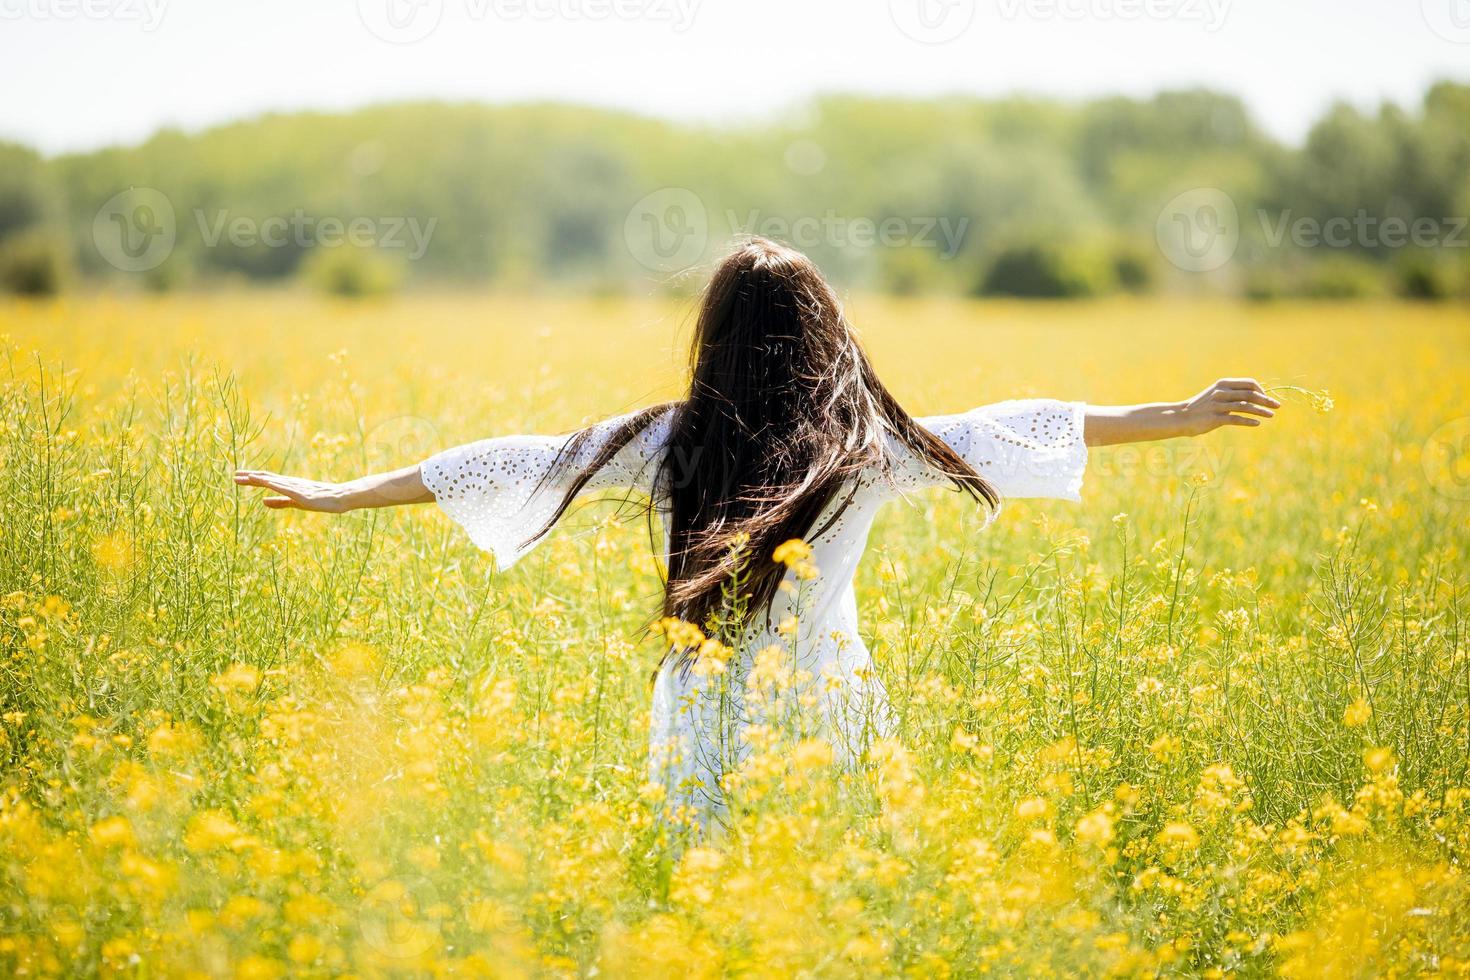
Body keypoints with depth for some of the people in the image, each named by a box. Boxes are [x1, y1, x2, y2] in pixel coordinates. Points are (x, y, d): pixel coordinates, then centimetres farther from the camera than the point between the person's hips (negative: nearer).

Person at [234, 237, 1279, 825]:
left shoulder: (670, 442, -2)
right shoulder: (874, 446, -2)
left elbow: (521, 463, 1)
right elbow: (1005, 432, 4)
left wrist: (347, 491, 9)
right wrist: (1175, 416, 13)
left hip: (709, 726, 0)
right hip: (831, 712, 0)